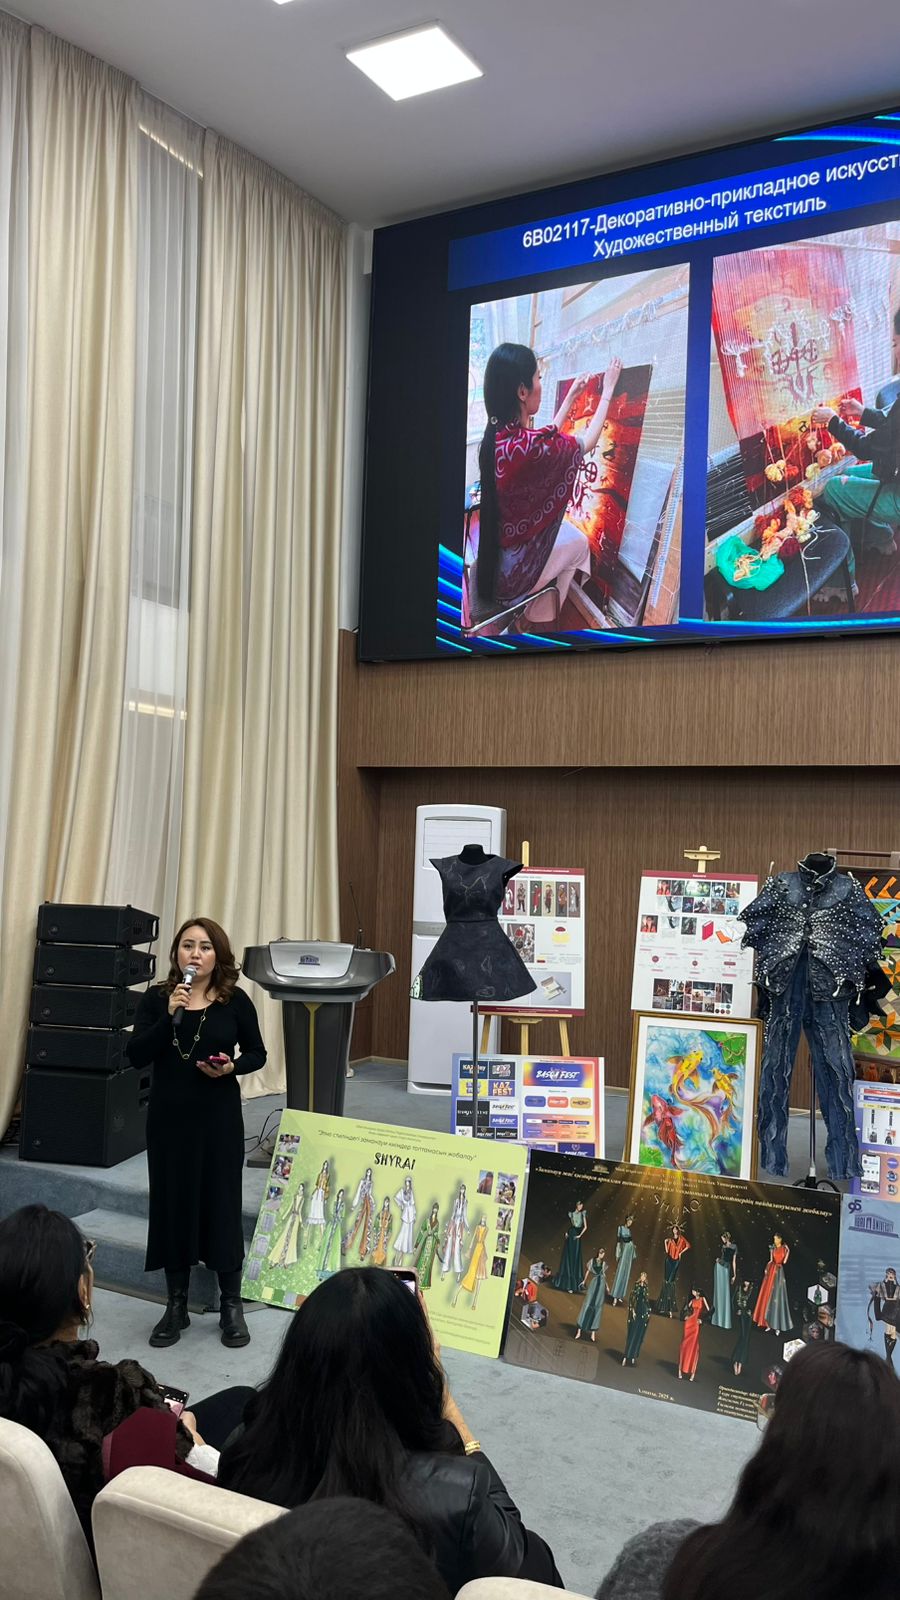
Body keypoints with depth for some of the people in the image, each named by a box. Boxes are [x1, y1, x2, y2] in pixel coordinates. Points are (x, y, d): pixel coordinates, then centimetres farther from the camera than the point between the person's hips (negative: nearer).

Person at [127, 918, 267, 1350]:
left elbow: (257, 1053, 5)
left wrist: (233, 1066, -16)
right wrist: (169, 1015, -22)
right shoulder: (156, 998, -2)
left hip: (219, 1118, -1)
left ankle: (231, 1305, 19)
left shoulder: (235, 1001, -4)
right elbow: (136, 1056, -10)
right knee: (172, 1204, 8)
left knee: (222, 1204, 4)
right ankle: (176, 1306, 23)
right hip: (169, 1117, 1)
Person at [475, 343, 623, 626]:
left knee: (566, 527, 29)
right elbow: (588, 442, -12)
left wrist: (571, 398, 23)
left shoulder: (496, 435, -6)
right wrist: (607, 391, 1)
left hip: (490, 561, 7)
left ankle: (535, 613, 40)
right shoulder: (529, 445, -31)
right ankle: (539, 620, 35)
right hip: (509, 574, -7)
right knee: (579, 543, 21)